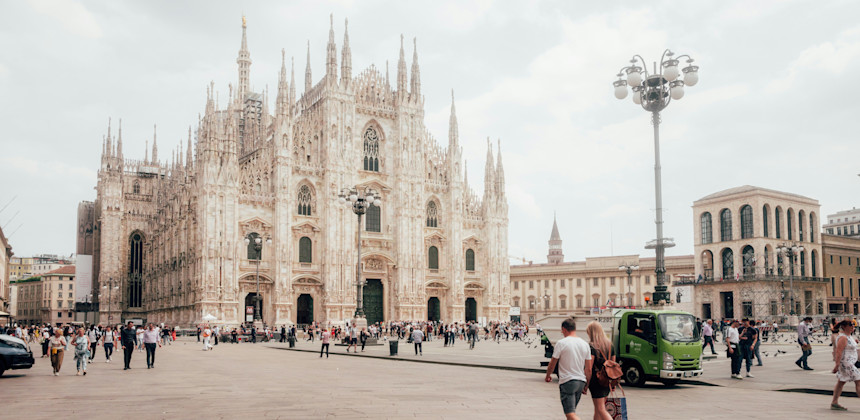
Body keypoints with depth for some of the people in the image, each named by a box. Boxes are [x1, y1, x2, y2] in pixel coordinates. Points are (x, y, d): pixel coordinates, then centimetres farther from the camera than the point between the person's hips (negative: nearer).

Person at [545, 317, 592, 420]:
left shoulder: (561, 343, -9)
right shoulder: (585, 344, 7)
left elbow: (552, 364, -3)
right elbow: (588, 370, 10)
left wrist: (548, 376, 15)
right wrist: (586, 385, 20)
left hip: (567, 381, -7)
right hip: (581, 381, 7)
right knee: (572, 411, 21)